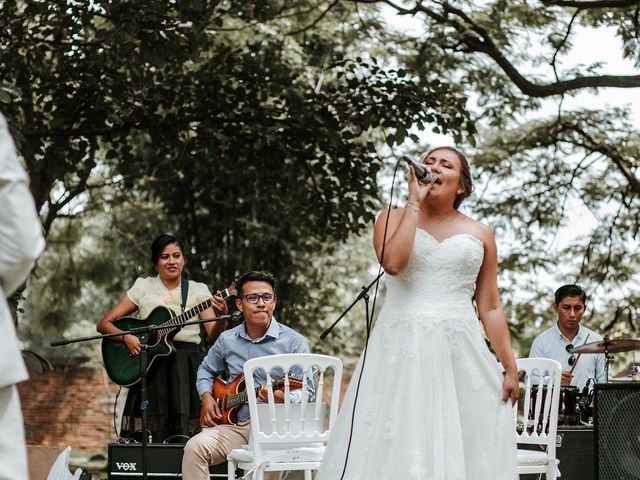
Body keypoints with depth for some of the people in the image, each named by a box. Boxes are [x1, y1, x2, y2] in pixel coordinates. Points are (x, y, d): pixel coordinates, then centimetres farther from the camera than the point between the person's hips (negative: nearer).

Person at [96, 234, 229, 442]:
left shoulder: (198, 290, 11)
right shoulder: (143, 288, 9)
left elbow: (213, 335, -1)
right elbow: (104, 323, 7)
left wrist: (221, 316, -22)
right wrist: (126, 337, -11)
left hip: (187, 364, 0)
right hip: (150, 365, 0)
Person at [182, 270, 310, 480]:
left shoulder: (294, 342, -2)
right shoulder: (227, 340, 11)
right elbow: (206, 369, 30)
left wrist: (283, 399, -30)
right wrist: (206, 397, 10)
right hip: (234, 425, 4)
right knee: (195, 448, -23)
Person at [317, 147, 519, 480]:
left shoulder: (479, 235, 11)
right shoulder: (393, 220, 8)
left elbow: (490, 308, 10)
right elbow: (392, 262, -15)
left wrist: (510, 367, 4)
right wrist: (414, 203, -7)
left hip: (460, 353, 2)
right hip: (402, 350, -1)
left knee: (462, 450, -2)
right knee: (396, 448, -6)